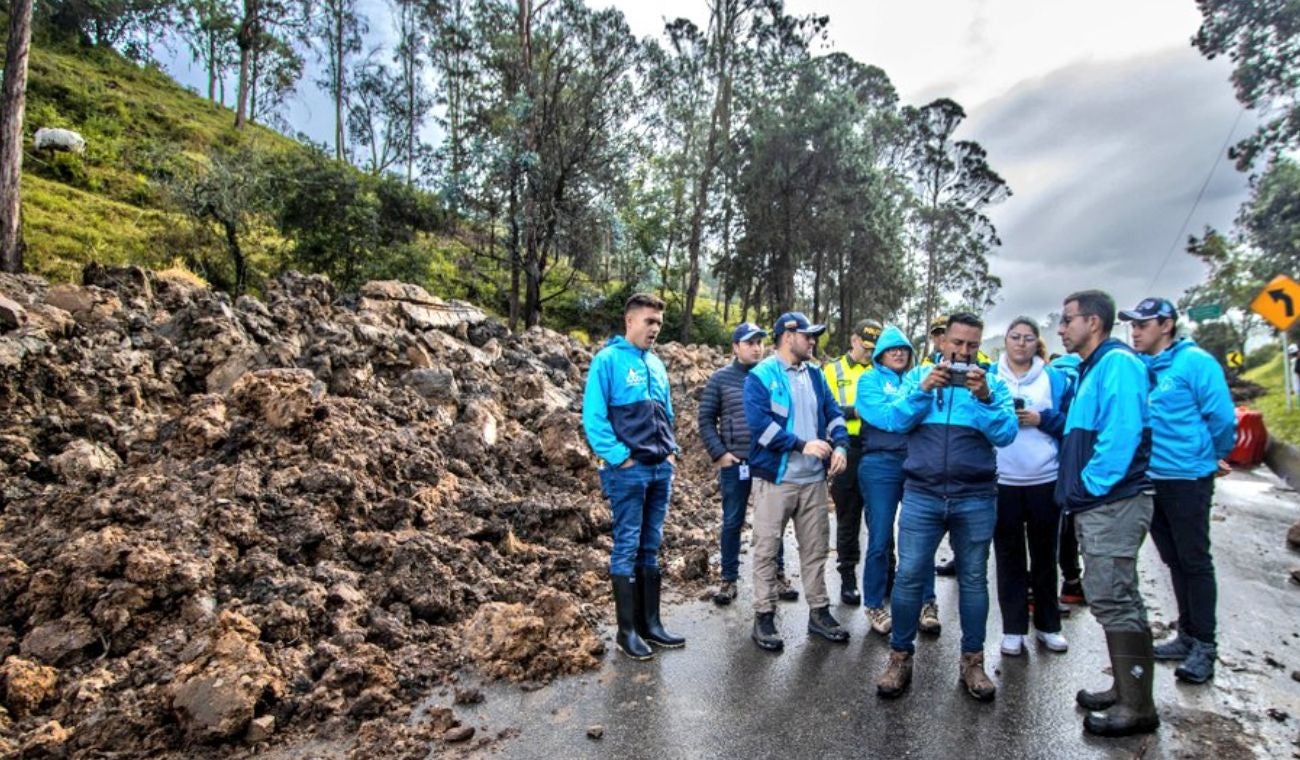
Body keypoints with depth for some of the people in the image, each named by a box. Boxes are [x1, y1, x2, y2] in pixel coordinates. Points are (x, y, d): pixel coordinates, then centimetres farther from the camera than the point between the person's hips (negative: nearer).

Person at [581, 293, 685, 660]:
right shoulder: (608, 360, -7)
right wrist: (619, 458, -15)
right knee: (627, 548, 1)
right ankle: (627, 629, 12)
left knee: (651, 548, 13)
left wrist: (671, 450, 9)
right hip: (629, 471, -7)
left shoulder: (657, 364, 14)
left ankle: (650, 622, 23)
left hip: (661, 469, 7)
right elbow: (593, 417, -13)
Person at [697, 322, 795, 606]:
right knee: (732, 522, 7)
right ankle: (729, 579, 18)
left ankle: (778, 575, 23)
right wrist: (718, 453, -8)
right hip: (735, 463, -1)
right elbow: (706, 419, 1)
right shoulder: (721, 378, 1)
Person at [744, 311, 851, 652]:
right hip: (775, 477, -6)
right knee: (767, 548, 2)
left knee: (816, 547, 13)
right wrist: (802, 445, -21)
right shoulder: (760, 376, -8)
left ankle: (819, 612, 26)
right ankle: (764, 617, 14)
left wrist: (840, 446, -7)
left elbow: (834, 413, 12)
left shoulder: (814, 375, 14)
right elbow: (759, 423, -19)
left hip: (814, 478, 6)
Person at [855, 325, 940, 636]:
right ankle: (875, 605, 16)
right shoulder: (870, 380, 5)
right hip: (882, 464, -3)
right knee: (880, 540, 2)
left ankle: (925, 603, 18)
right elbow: (882, 416, -12)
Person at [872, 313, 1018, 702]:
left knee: (973, 579, 11)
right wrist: (923, 389, -18)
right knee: (909, 576, 1)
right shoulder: (918, 376, 5)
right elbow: (893, 421, -7)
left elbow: (1006, 433, -8)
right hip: (922, 495, 0)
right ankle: (900, 657, 15)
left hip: (976, 499, 1)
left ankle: (973, 661, 26)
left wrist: (984, 397, -21)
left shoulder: (992, 383, 4)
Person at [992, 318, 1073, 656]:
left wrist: (1042, 419, -12)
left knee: (1045, 554, 12)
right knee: (1009, 555, 6)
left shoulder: (1054, 378, 5)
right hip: (1002, 480, -1)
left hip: (1046, 479, 1)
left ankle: (1048, 625, 27)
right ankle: (1013, 629, 15)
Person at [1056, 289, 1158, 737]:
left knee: (1113, 600, -5)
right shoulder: (1091, 369, 18)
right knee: (1111, 599, 16)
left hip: (1112, 504, -10)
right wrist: (1077, 492, 15)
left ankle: (1137, 707, 5)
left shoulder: (1118, 363, -13)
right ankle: (1126, 690, 28)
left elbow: (1122, 434, -24)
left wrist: (1090, 485, -18)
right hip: (1096, 506, 10)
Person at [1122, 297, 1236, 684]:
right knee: (1174, 561, 16)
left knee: (1195, 561, 3)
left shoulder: (1195, 362, -11)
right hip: (1150, 479, 6)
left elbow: (1222, 417, -10)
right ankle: (1187, 635, 29)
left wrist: (1215, 458, 3)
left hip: (1187, 480, -6)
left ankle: (1204, 646, 14)